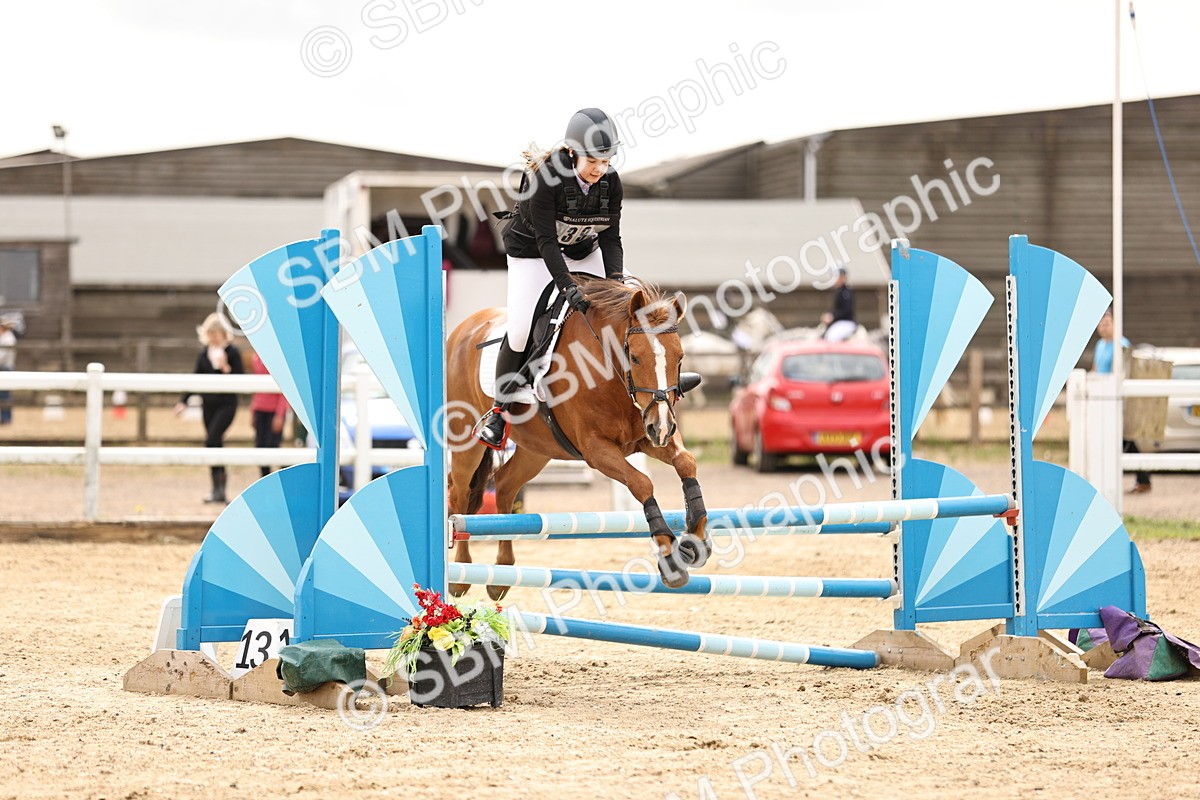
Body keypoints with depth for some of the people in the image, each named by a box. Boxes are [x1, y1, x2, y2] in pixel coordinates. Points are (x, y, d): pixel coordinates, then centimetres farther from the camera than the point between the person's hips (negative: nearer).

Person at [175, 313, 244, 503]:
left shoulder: (232, 352, -5)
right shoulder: (204, 354, 9)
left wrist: (226, 368, -22)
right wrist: (184, 401, 7)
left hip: (226, 404, -6)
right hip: (209, 404, 6)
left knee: (212, 439, -19)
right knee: (215, 444, 7)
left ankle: (219, 489, -14)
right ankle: (219, 491, 12)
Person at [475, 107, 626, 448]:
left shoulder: (611, 182, -16)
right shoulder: (546, 178, -31)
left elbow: (611, 238, -12)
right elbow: (545, 241, -32)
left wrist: (616, 280, -29)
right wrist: (568, 288, -41)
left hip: (583, 252, 5)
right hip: (532, 252, -5)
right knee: (520, 330, -15)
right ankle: (500, 410, 2)